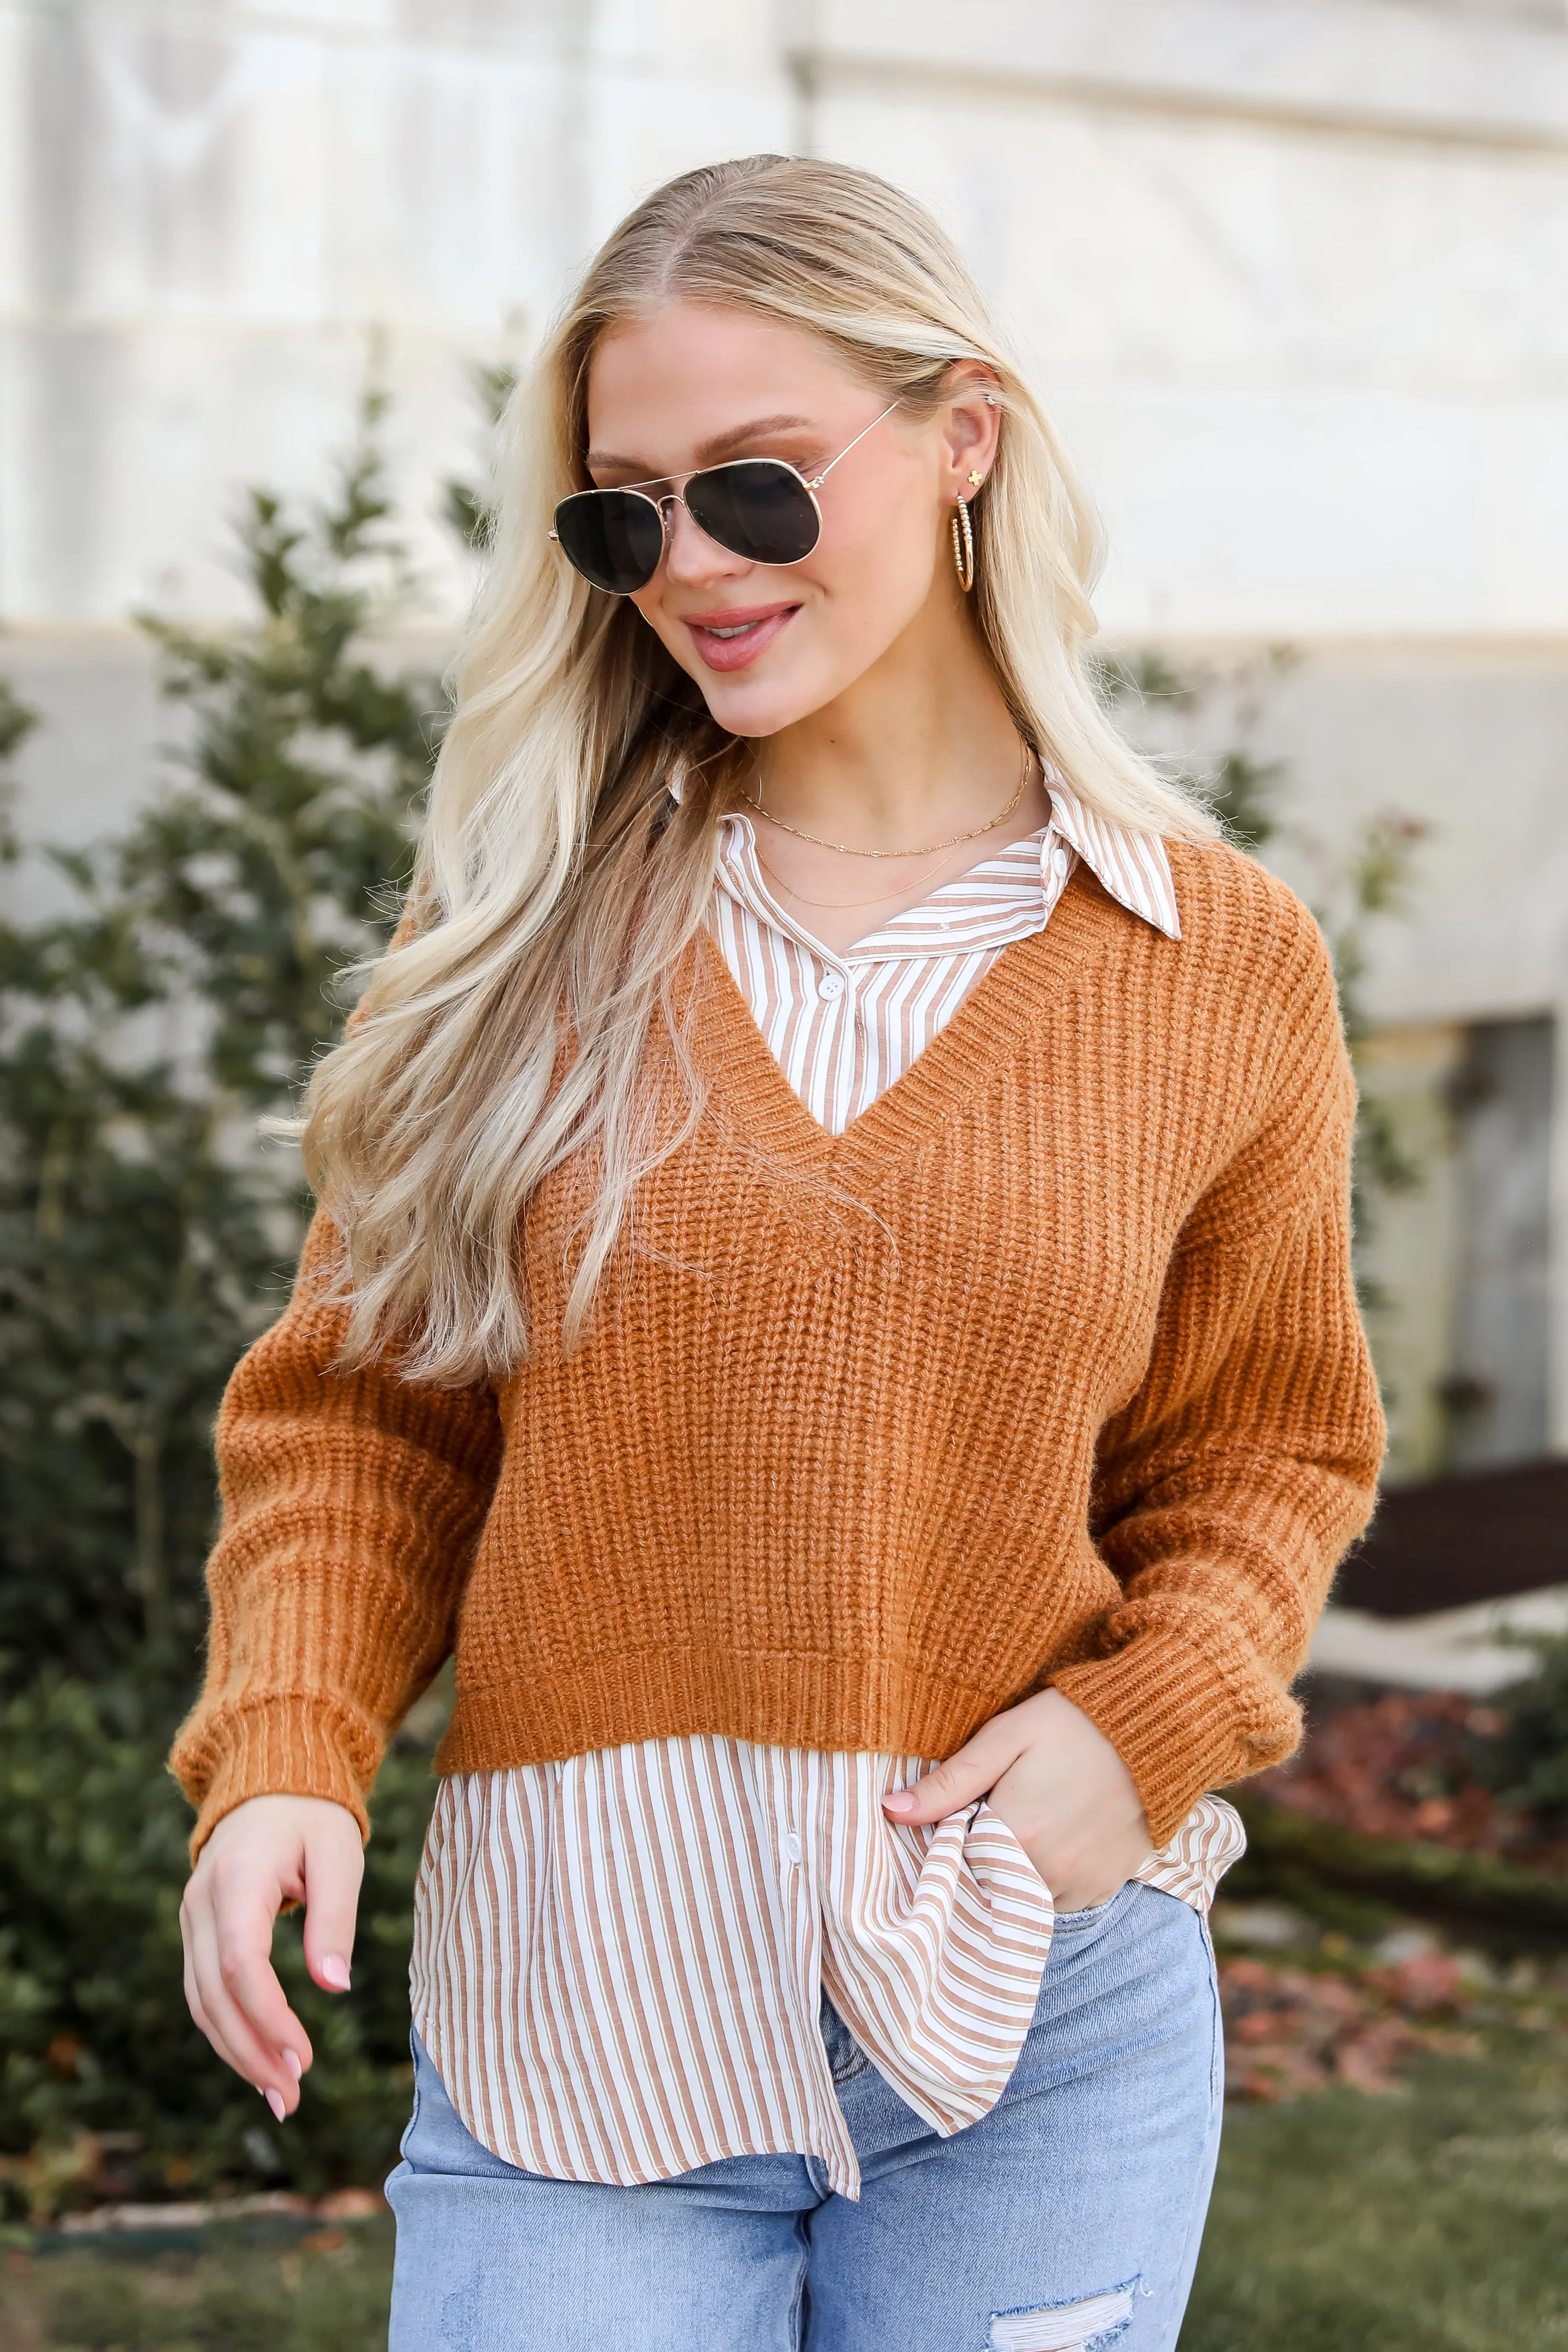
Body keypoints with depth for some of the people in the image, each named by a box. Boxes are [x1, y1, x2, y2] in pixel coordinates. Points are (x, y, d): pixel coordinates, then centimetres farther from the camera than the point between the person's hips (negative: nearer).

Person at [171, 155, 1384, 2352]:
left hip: (1035, 2010, 0)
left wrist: (1149, 1724, -7)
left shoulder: (1220, 960, 1)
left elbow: (1263, 1444, 11)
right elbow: (365, 1403, 5)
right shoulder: (530, 916, 2)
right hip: (572, 1996, 0)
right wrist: (289, 1751, -11)